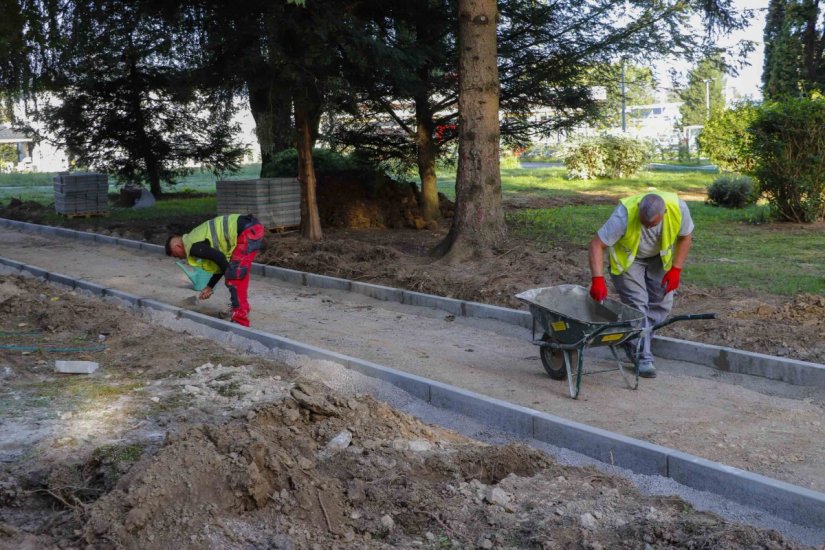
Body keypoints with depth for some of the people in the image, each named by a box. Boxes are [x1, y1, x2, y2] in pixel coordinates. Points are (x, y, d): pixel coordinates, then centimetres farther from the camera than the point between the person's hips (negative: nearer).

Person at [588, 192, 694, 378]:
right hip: (627, 257, -4)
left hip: (659, 257, 4)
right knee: (637, 305, -13)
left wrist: (676, 269, -16)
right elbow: (597, 244, -36)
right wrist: (597, 279, -45)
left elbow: (685, 237, -11)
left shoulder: (678, 209, -31)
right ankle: (643, 358, -6)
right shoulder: (624, 215, -40)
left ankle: (633, 343, 15)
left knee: (662, 303, 0)